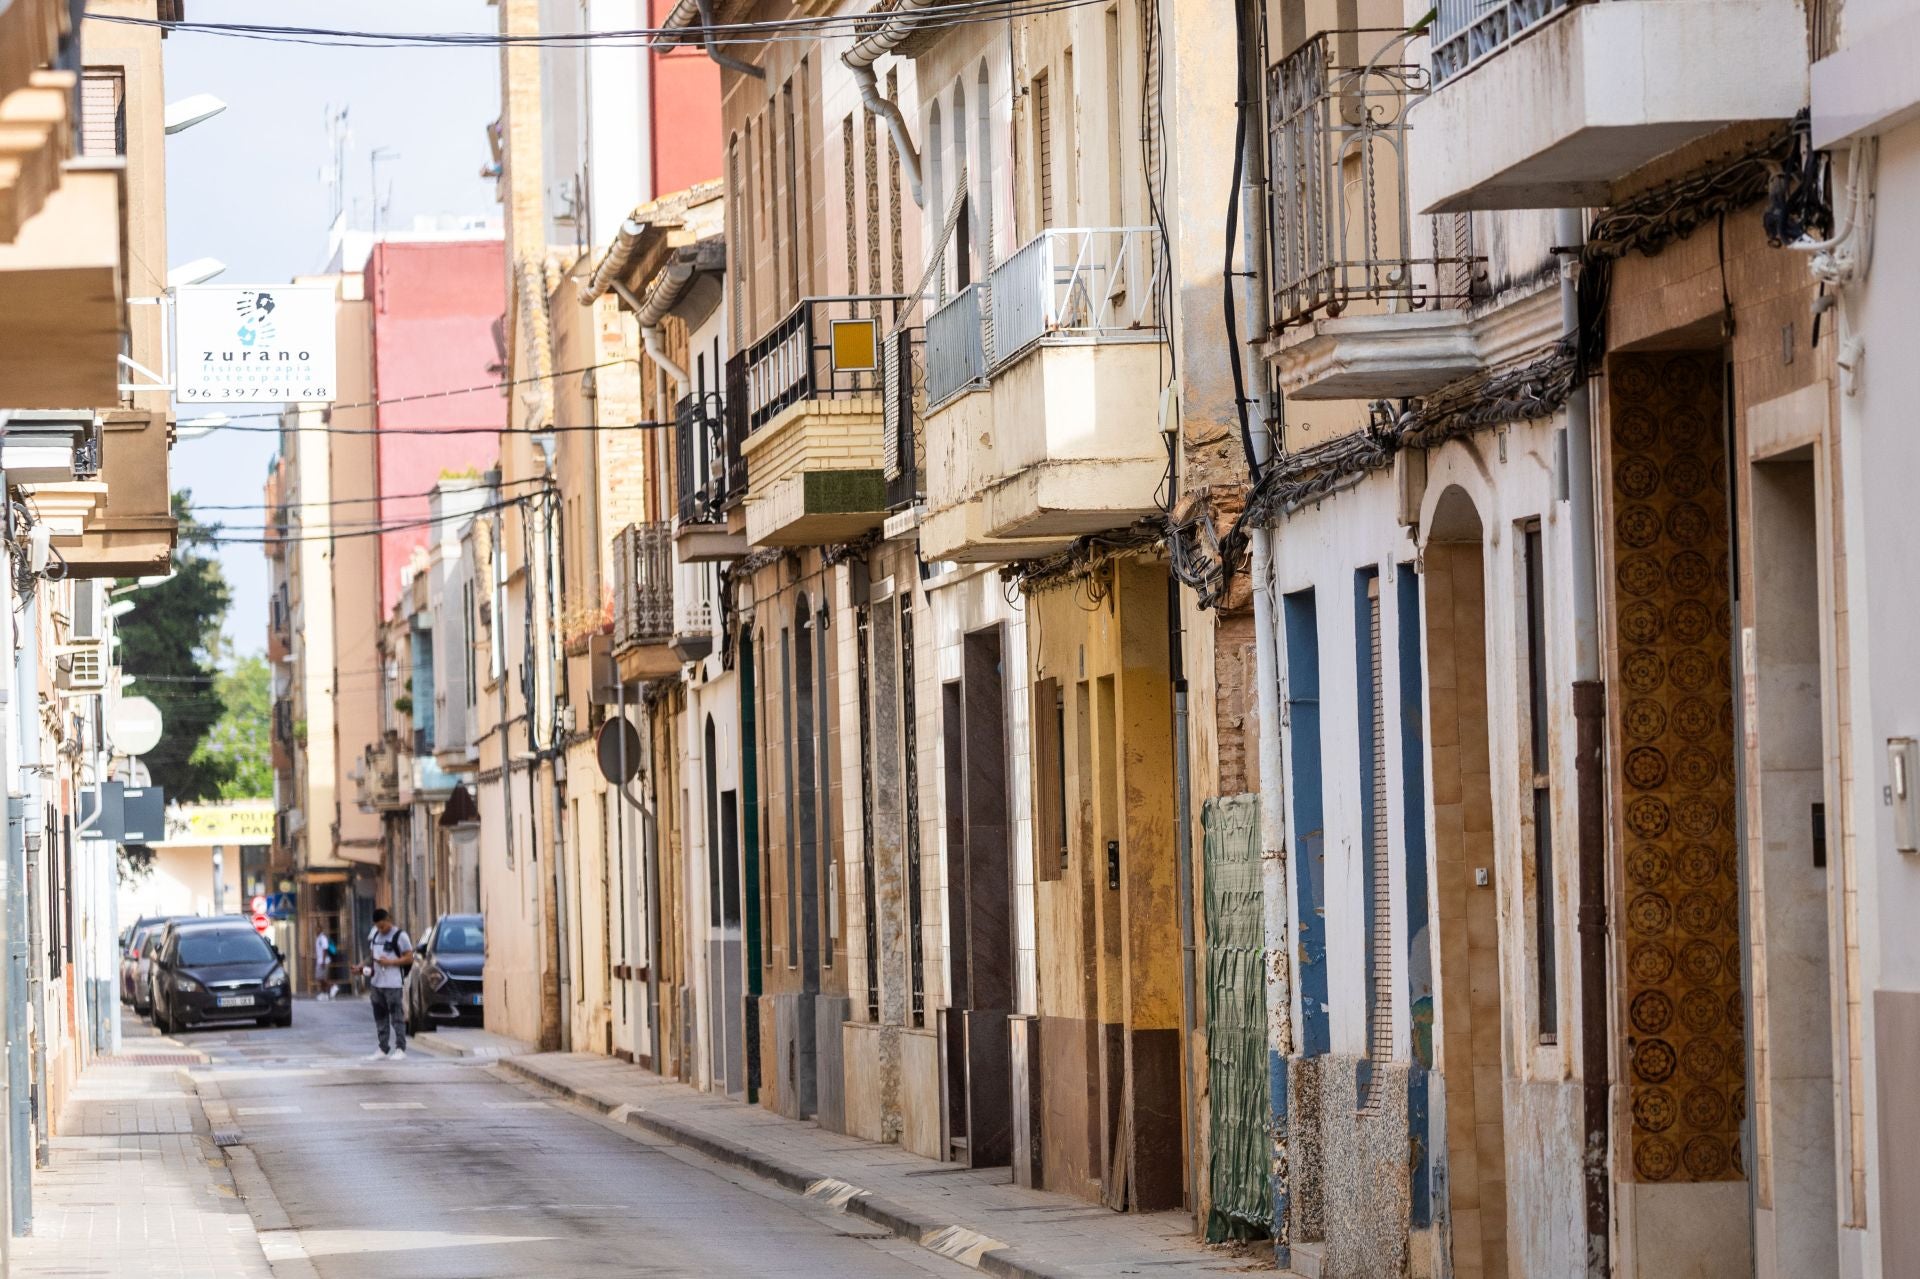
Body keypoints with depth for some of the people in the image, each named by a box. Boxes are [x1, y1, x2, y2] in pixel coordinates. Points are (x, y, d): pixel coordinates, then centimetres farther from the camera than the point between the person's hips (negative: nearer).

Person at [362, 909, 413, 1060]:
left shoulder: (399, 935, -7)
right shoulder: (374, 934, 12)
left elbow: (409, 958, -8)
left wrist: (390, 962, -17)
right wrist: (367, 968, 4)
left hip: (393, 984, -7)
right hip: (376, 982, 7)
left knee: (397, 1018, -5)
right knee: (380, 1017, 10)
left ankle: (400, 1049, -3)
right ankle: (382, 1049, 17)